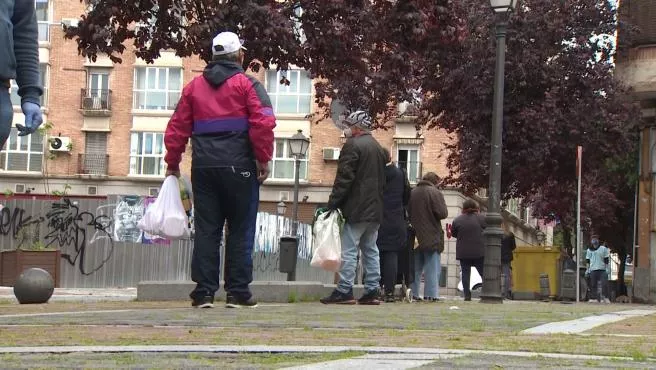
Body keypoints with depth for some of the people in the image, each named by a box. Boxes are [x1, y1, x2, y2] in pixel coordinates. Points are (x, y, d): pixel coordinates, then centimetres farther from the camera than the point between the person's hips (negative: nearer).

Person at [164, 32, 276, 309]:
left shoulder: (194, 86, 13)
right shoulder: (247, 85, 0)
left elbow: (177, 127, 11)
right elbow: (263, 124, -12)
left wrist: (173, 163, 17)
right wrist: (263, 160, -6)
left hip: (203, 167, 4)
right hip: (238, 167, -4)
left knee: (206, 230, 6)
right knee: (240, 231, 3)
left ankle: (203, 292, 4)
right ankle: (238, 292, 3)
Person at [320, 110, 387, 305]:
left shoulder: (352, 145, -10)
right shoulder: (378, 148, 18)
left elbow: (344, 179, -15)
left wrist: (332, 203, -13)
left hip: (357, 209, -9)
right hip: (375, 209, 9)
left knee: (348, 250, -8)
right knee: (371, 250, 10)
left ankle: (344, 291, -10)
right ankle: (372, 291, 8)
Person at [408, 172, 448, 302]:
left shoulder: (412, 193, 7)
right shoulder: (435, 193, -10)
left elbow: (407, 212, 13)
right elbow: (443, 213, -14)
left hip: (415, 236, 5)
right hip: (432, 237, -5)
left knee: (415, 267, 12)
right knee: (432, 267, -2)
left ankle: (413, 293, 10)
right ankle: (431, 294, -7)